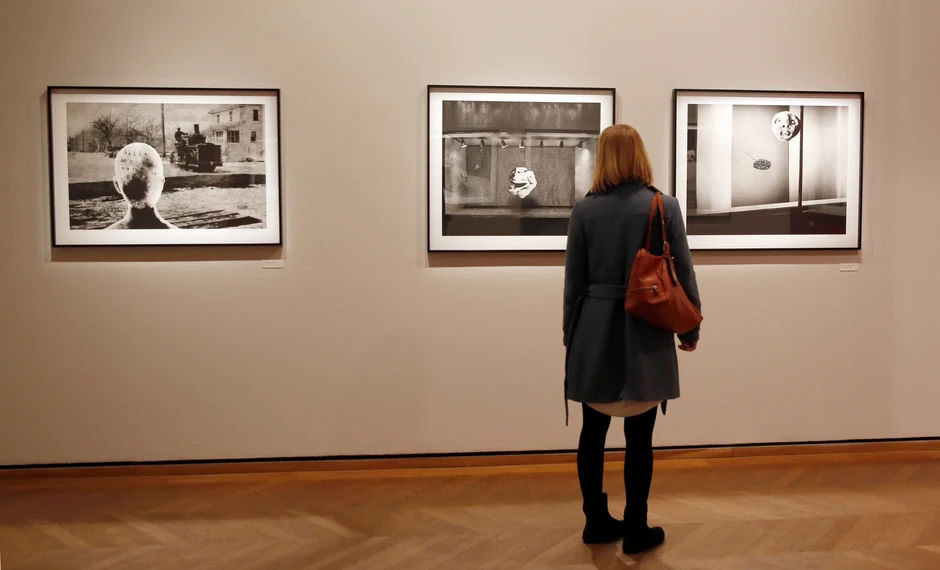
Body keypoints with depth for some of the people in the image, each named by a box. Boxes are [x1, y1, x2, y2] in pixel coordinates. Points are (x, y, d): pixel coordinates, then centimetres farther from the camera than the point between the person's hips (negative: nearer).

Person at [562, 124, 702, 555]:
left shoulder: (584, 210, -1)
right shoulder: (665, 207, -4)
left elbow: (574, 280, 2)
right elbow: (682, 275, -1)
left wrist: (571, 333, 13)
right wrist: (690, 328, 11)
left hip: (596, 334, 2)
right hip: (645, 336, -2)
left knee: (593, 432, 13)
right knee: (639, 438, 6)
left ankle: (596, 521, 25)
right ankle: (636, 529, 17)